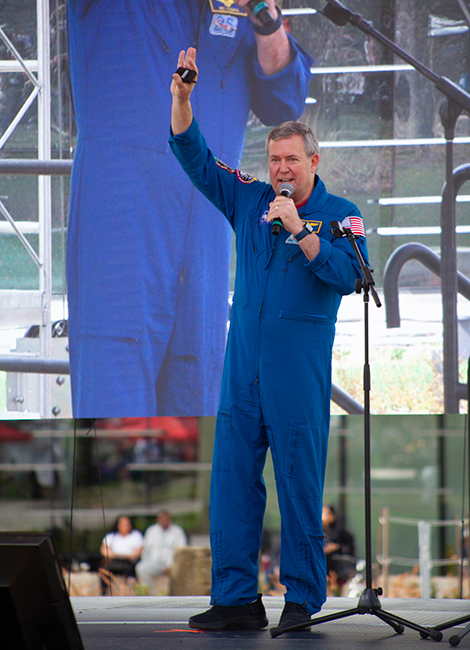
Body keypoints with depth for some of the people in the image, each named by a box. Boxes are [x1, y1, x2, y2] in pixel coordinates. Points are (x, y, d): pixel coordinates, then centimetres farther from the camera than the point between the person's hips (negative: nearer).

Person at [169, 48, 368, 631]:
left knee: (299, 479, -3)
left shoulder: (339, 215, 1)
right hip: (243, 358, 5)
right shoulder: (249, 200, 13)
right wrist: (182, 98, -2)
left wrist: (299, 230, -18)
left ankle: (302, 598, 3)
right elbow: (195, 158, 12)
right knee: (232, 473, 2)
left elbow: (349, 276, -13)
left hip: (300, 361, -4)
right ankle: (236, 597, 5)